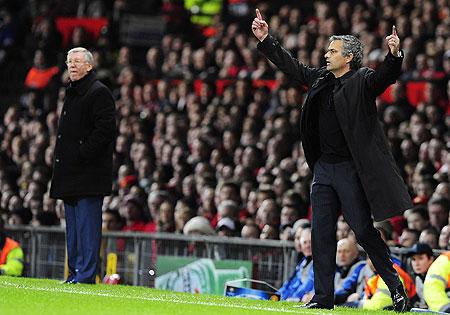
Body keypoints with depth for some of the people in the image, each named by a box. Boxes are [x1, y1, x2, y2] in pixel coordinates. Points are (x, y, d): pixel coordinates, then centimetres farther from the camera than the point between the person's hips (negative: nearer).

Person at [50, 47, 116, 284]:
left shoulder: (99, 93, -8)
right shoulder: (72, 93, 21)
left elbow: (105, 130, -16)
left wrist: (81, 155, -19)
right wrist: (60, 159, 16)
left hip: (89, 172, -10)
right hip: (71, 172, 10)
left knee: (86, 222, -9)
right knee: (73, 225, 11)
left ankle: (86, 274, -9)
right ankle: (75, 273, 16)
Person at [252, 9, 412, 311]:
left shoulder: (362, 81, -7)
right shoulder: (321, 79, 12)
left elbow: (385, 76, -25)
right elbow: (292, 66, 23)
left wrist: (394, 55, -45)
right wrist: (265, 40, 22)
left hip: (351, 169, -7)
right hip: (324, 167, 7)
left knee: (364, 231, -4)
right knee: (321, 234, 6)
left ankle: (396, 287, 10)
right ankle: (323, 297, 11)